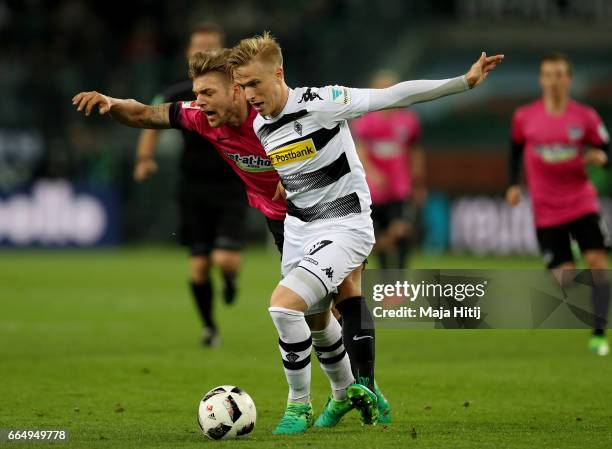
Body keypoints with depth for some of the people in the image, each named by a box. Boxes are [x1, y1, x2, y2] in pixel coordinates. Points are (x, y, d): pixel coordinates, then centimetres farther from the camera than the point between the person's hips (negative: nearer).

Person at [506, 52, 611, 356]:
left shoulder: (585, 117, -2)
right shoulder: (524, 117, 0)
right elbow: (516, 149, 16)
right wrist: (513, 185, 5)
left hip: (582, 203, 0)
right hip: (546, 211, 0)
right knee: (564, 275, -7)